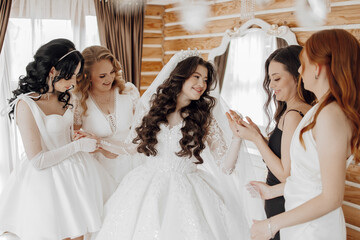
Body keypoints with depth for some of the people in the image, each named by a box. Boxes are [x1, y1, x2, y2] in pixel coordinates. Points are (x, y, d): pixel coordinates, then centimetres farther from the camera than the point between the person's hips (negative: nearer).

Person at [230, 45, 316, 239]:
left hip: (285, 209, -9)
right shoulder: (309, 111, 6)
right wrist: (258, 134, 3)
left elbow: (286, 175, -21)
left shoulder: (293, 115, -22)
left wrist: (256, 138, -16)